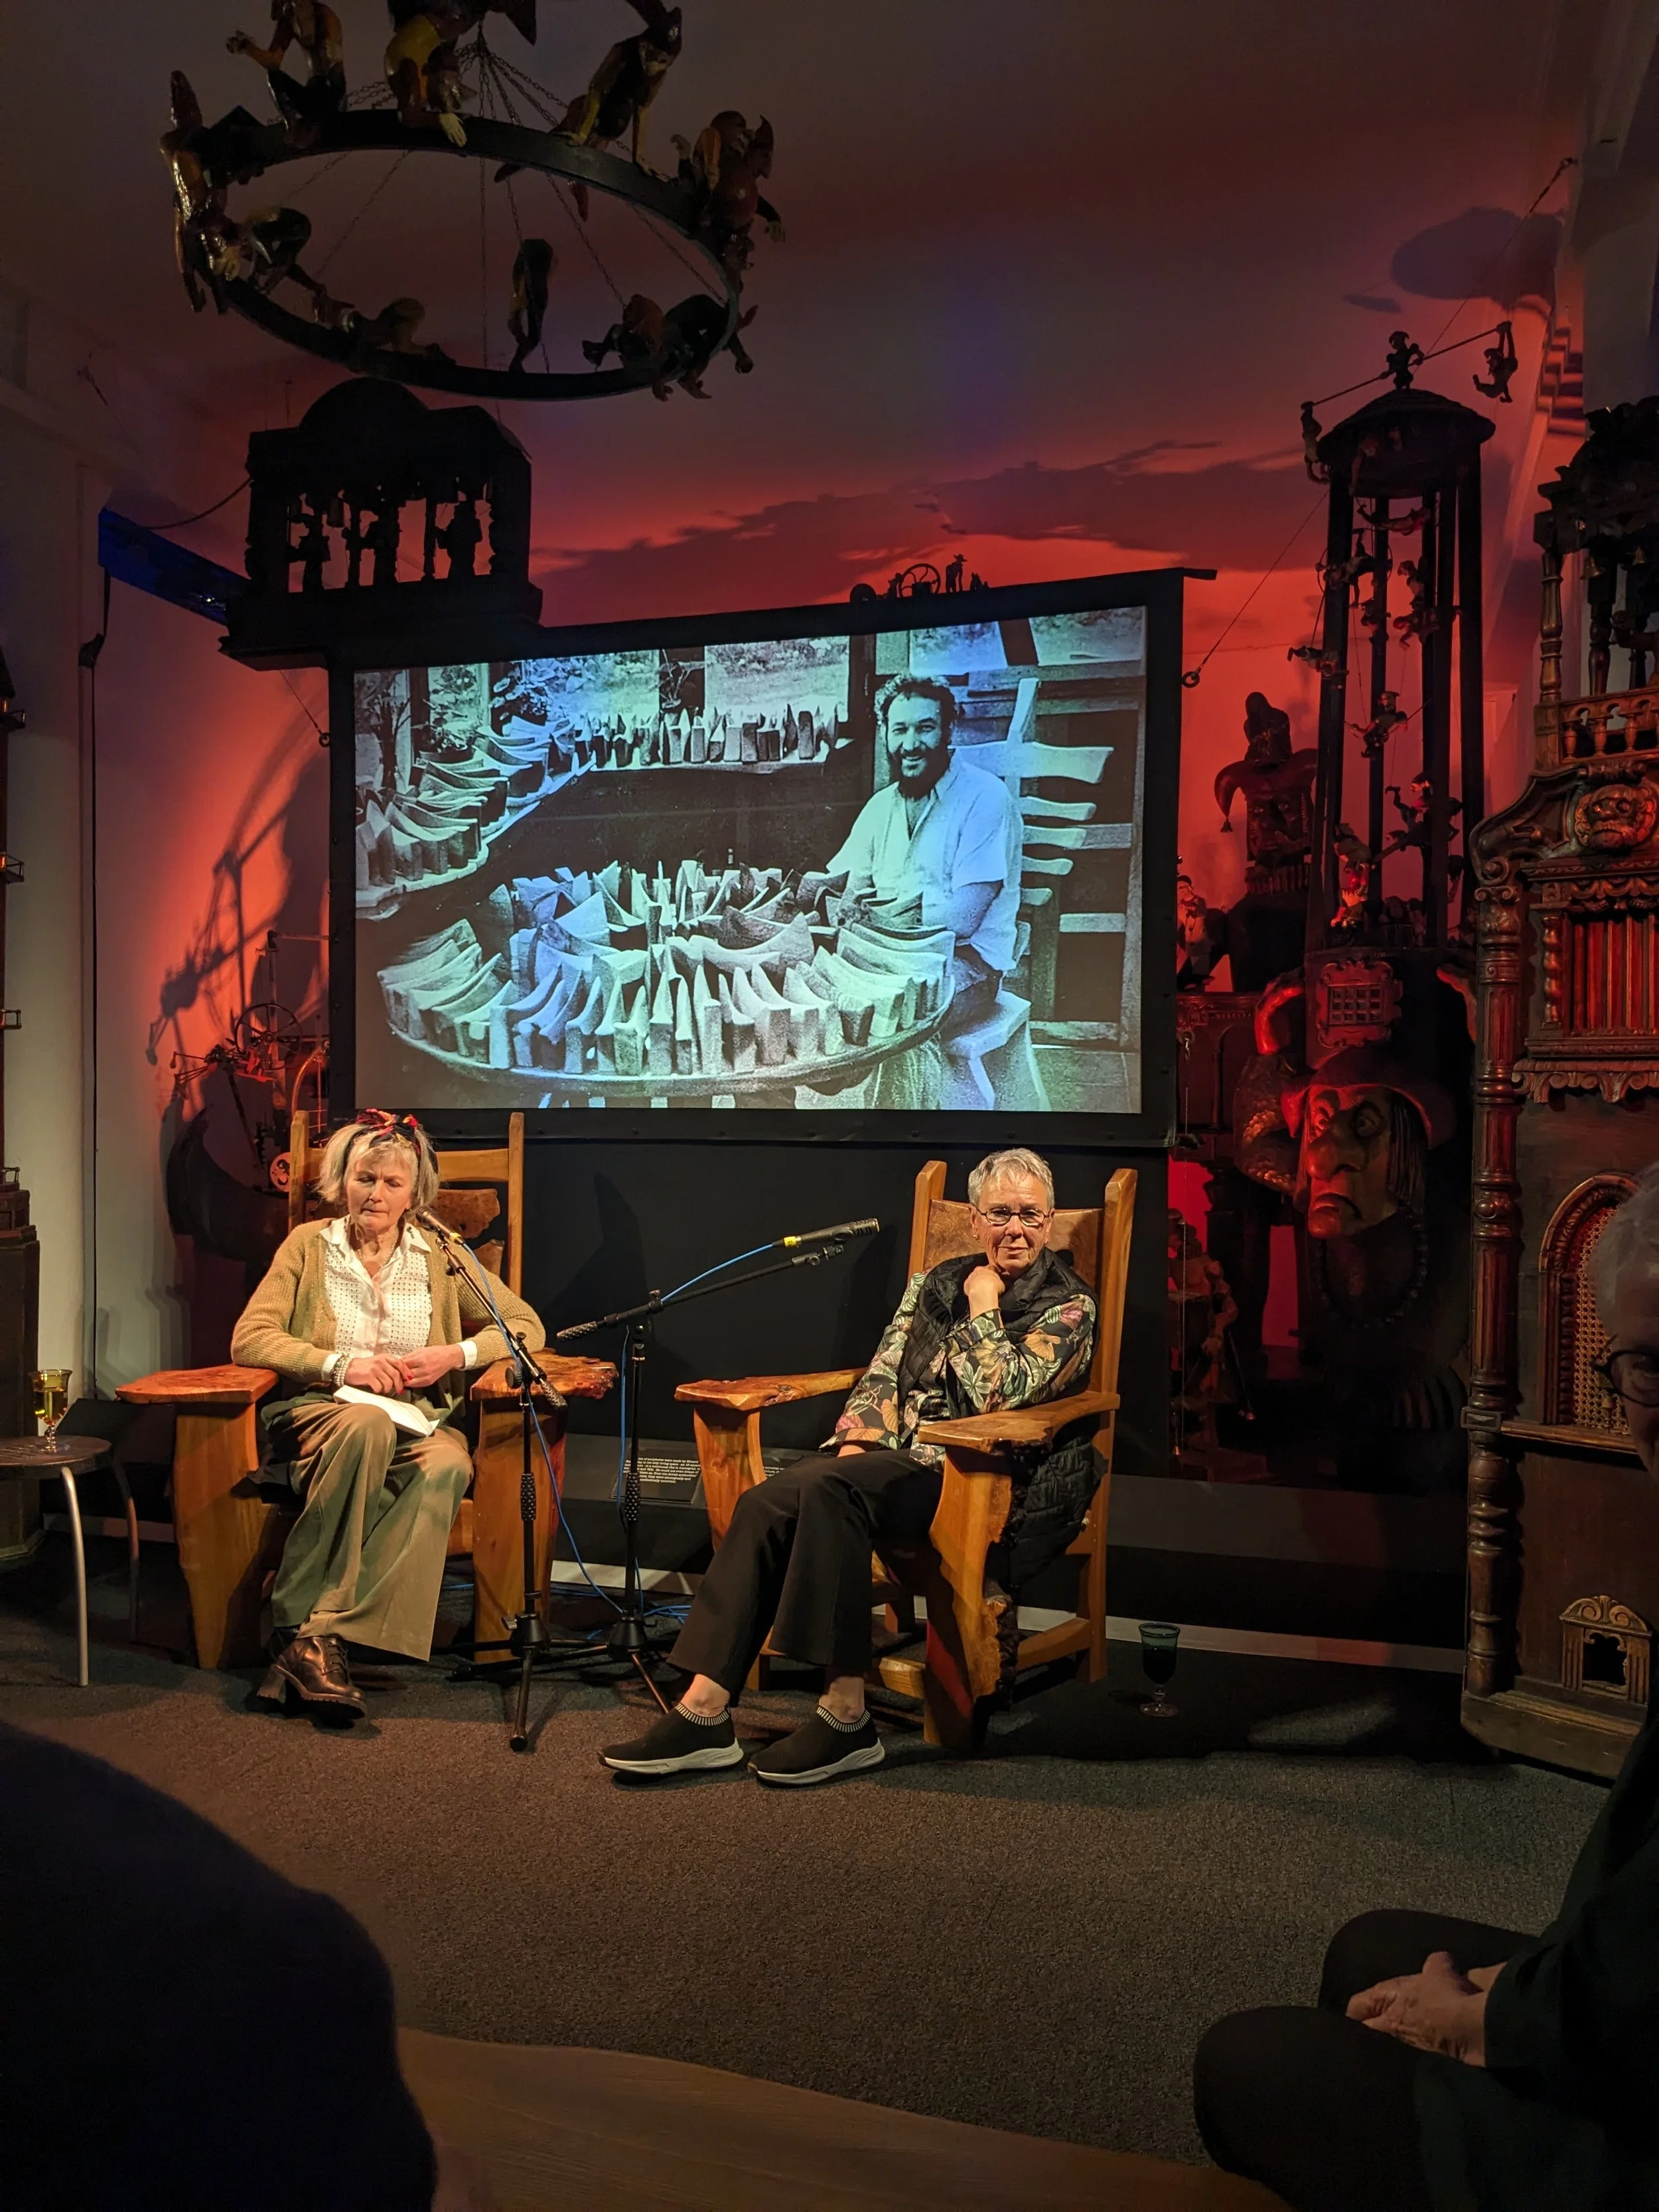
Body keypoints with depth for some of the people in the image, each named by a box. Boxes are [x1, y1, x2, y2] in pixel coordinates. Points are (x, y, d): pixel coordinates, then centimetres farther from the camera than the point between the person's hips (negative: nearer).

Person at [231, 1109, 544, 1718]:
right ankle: (307, 1637, -33)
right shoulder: (309, 1244, 10)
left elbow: (526, 1326, 10)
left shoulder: (438, 1255, 13)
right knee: (366, 1425, -38)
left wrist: (455, 1355, -8)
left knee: (446, 1466, -34)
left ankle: (312, 1633, -35)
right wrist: (340, 1365, -14)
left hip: (417, 1419, 2)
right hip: (319, 1412, -1)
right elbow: (248, 1339, 0)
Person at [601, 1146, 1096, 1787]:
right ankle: (704, 1711, -24)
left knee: (830, 1488, -32)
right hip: (906, 1458, 6)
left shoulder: (1068, 1304, -1)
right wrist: (859, 1442, -8)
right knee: (766, 1503, -22)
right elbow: (883, 1373, 11)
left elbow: (1002, 1394, -16)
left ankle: (846, 1719, -27)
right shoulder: (936, 1283, 17)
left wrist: (983, 1305, -4)